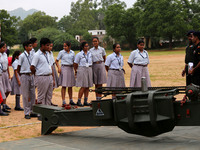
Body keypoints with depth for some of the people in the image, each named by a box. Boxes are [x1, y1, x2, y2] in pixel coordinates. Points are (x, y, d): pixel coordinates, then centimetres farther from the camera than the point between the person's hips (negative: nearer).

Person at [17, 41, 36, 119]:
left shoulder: (31, 55, 8)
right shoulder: (22, 56, -10)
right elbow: (18, 68, -5)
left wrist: (32, 74, 8)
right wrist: (22, 76, -2)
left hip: (31, 75, 6)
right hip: (25, 76, -6)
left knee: (32, 94, 9)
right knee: (26, 95, 0)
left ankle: (31, 111, 19)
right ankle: (26, 113, 8)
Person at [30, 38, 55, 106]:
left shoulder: (47, 54, 14)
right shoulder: (37, 55, -9)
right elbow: (32, 67, -12)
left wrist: (53, 78, 14)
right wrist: (37, 75, 0)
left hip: (49, 77, 7)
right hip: (42, 78, -7)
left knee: (49, 97, 10)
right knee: (41, 97, 0)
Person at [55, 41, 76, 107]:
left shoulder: (72, 53, 8)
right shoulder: (61, 52, 0)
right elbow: (56, 61, 4)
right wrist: (58, 67, -11)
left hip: (71, 69, 4)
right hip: (64, 68, -3)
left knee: (70, 86, 9)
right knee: (64, 85, -7)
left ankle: (71, 100, 20)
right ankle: (63, 102, -7)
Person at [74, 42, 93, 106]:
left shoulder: (90, 54, 11)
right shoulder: (79, 54, -3)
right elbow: (75, 64, 2)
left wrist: (91, 69, 12)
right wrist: (76, 71, 7)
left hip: (89, 70, 5)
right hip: (82, 70, -5)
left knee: (87, 87, 5)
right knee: (83, 87, -9)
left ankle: (85, 101, 11)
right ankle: (79, 101, -2)